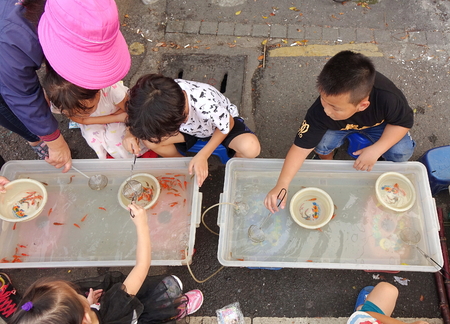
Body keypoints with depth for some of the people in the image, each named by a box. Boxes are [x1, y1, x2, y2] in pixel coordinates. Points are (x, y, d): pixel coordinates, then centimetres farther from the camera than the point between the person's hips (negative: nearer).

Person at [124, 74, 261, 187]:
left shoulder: (207, 105, -44)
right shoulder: (164, 94, -31)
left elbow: (227, 126, -21)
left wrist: (202, 156, -27)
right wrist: (132, 132, -29)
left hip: (223, 121, -3)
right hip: (191, 128, 4)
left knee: (251, 148, -35)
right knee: (149, 139, -22)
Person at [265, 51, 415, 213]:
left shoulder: (388, 97, -41)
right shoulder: (320, 112, -39)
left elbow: (404, 122, -22)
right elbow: (301, 146, -35)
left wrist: (376, 150, -35)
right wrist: (281, 185, -43)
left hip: (378, 124, 1)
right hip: (340, 126, 0)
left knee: (402, 152, -22)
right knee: (320, 143, -29)